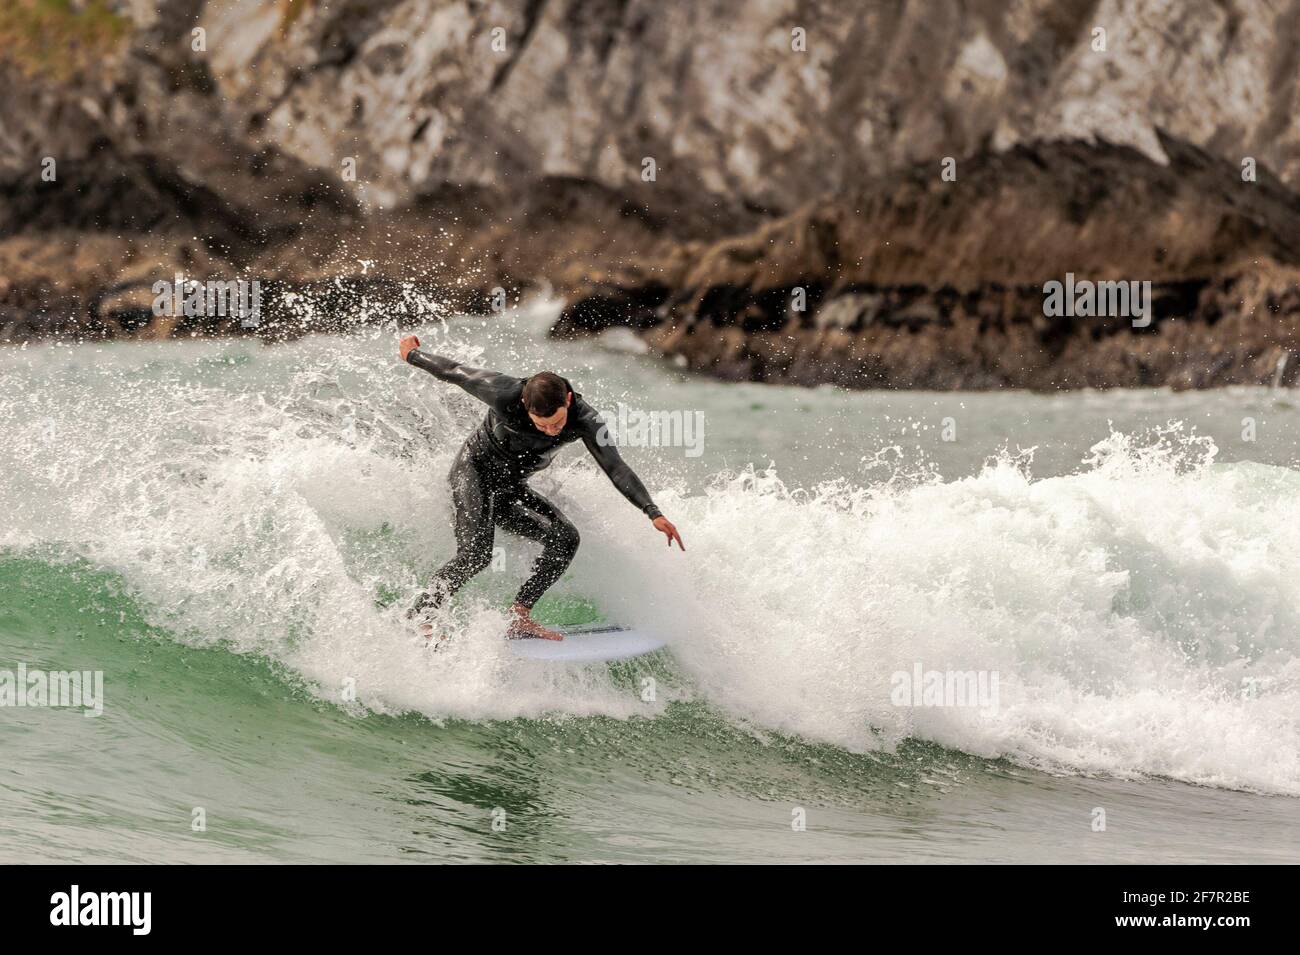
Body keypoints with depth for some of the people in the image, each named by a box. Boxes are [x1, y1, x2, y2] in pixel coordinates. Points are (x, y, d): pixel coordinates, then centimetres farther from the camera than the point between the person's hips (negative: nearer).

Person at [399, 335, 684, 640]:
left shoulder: (584, 420, -22)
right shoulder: (504, 393, -30)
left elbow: (615, 467, -23)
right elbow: (453, 372, -14)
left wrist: (653, 512, -34)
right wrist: (412, 355, 2)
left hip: (510, 490, 5)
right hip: (473, 470, -5)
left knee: (565, 538, -15)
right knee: (476, 553, -26)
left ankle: (519, 617, -14)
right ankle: (419, 619, -20)